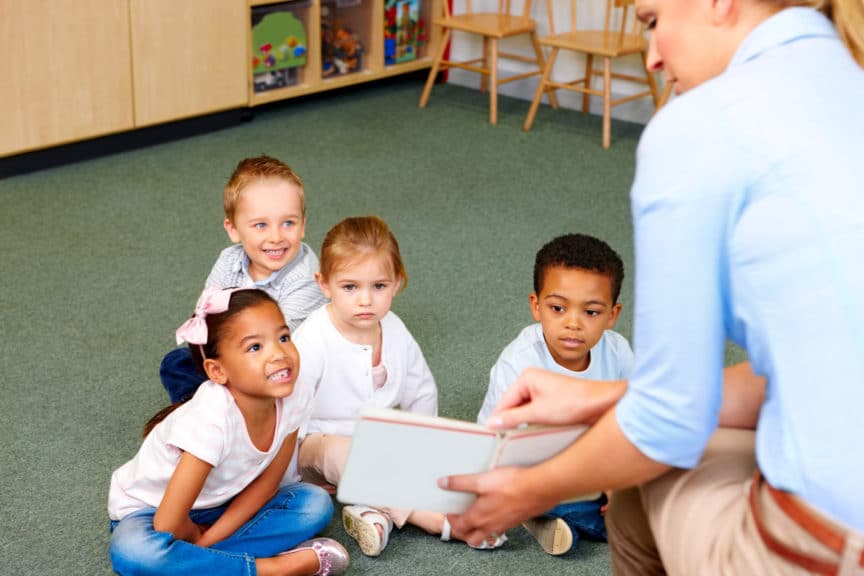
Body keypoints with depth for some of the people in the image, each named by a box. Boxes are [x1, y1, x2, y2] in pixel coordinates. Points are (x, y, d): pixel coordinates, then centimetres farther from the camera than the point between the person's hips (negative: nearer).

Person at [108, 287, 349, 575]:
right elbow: (168, 526, -32)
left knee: (315, 503, -12)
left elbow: (266, 484, -7)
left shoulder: (293, 398, -21)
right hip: (148, 510, -5)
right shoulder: (211, 420, -37)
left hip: (215, 504, 5)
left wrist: (206, 540, -15)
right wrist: (197, 541, -12)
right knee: (134, 552, -38)